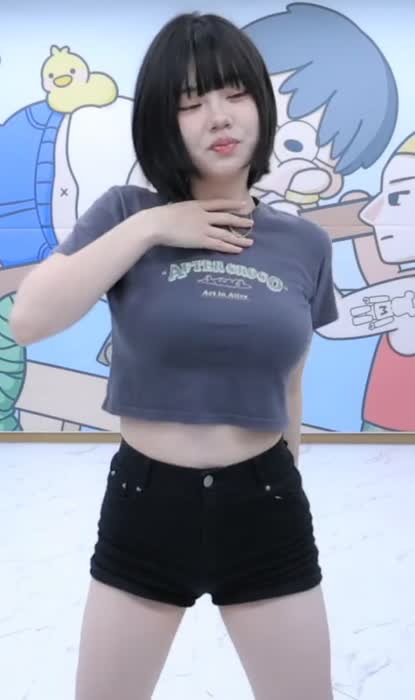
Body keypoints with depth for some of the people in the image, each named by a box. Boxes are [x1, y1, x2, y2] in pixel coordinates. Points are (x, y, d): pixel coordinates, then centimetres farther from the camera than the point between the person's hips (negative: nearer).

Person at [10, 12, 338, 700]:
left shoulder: (306, 245, 0)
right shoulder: (126, 212, -6)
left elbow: (288, 385, 9)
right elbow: (28, 320, -19)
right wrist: (148, 228, -19)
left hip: (263, 508, 1)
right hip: (144, 505, -1)